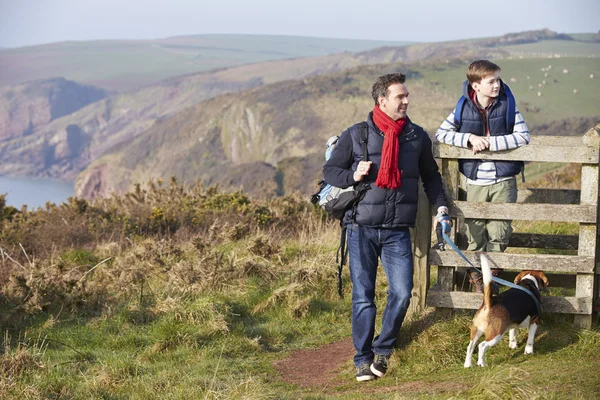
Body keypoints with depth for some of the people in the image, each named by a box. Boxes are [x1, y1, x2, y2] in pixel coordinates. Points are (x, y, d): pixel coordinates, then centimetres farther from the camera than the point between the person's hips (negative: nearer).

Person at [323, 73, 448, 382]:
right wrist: (353, 176, -13)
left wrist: (440, 205, 6)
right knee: (363, 296, -1)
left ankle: (383, 349, 14)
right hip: (361, 229, -2)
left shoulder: (417, 136, 7)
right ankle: (363, 359, 12)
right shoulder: (355, 135, -1)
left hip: (397, 232, 2)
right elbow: (329, 171, 5)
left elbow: (431, 176, 20)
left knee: (401, 293, -7)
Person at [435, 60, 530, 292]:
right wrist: (469, 138, -19)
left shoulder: (507, 106, -5)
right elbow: (441, 134, -2)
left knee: (499, 233, 2)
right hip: (475, 181, 1)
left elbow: (523, 136, -13)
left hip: (503, 181, 0)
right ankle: (476, 276, 23)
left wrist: (489, 142, -20)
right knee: (475, 232, 5)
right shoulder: (464, 109, -3)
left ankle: (491, 275, 21)